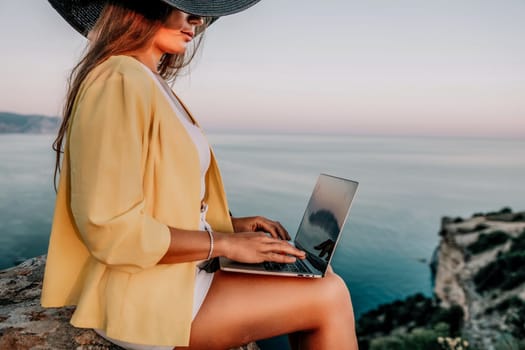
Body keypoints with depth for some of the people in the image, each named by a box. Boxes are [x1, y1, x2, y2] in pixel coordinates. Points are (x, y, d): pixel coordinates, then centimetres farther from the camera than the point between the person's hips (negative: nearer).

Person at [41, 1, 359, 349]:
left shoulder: (153, 85, 12)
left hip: (174, 270, 9)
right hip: (143, 298, -9)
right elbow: (111, 230, -24)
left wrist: (230, 222, 5)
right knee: (329, 296, -8)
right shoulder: (119, 81, -18)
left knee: (318, 281, 7)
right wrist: (224, 242, -16)